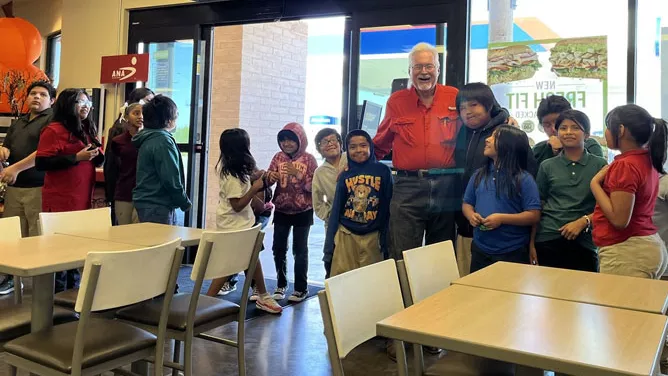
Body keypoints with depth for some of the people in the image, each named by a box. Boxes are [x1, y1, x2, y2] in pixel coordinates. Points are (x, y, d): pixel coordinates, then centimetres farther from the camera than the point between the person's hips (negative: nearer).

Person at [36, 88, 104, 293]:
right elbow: (41, 163, -14)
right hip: (61, 201, -7)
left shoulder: (86, 131, 17)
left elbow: (96, 161, 26)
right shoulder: (53, 130, -6)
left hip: (83, 200, 7)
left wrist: (97, 156, 2)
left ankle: (73, 289, 18)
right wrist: (76, 157, -20)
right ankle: (58, 293, 5)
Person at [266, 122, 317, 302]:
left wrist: (298, 174, -24)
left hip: (303, 211, -3)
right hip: (281, 210, 3)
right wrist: (271, 177, -25)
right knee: (278, 248, 6)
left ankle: (301, 287, 16)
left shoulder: (309, 159, -7)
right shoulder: (278, 157, 2)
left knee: (300, 249, 3)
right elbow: (268, 180, -2)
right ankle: (281, 284, 23)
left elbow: (314, 186, -12)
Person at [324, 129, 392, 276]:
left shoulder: (383, 171, 1)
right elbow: (336, 210, 10)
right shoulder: (344, 176, 8)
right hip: (345, 235, 2)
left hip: (372, 236, -1)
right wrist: (329, 247, 6)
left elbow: (388, 207, 3)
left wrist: (386, 239, 1)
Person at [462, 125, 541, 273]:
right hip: (480, 250, 5)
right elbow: (467, 203, 14)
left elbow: (534, 216, -12)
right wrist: (471, 215, -9)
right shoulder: (479, 175, 8)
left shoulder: (523, 179, -8)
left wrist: (502, 218, -21)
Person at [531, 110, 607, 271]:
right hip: (547, 241, 1)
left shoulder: (600, 165, 3)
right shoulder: (547, 167, 8)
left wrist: (583, 221, -13)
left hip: (584, 243, -1)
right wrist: (532, 243, 5)